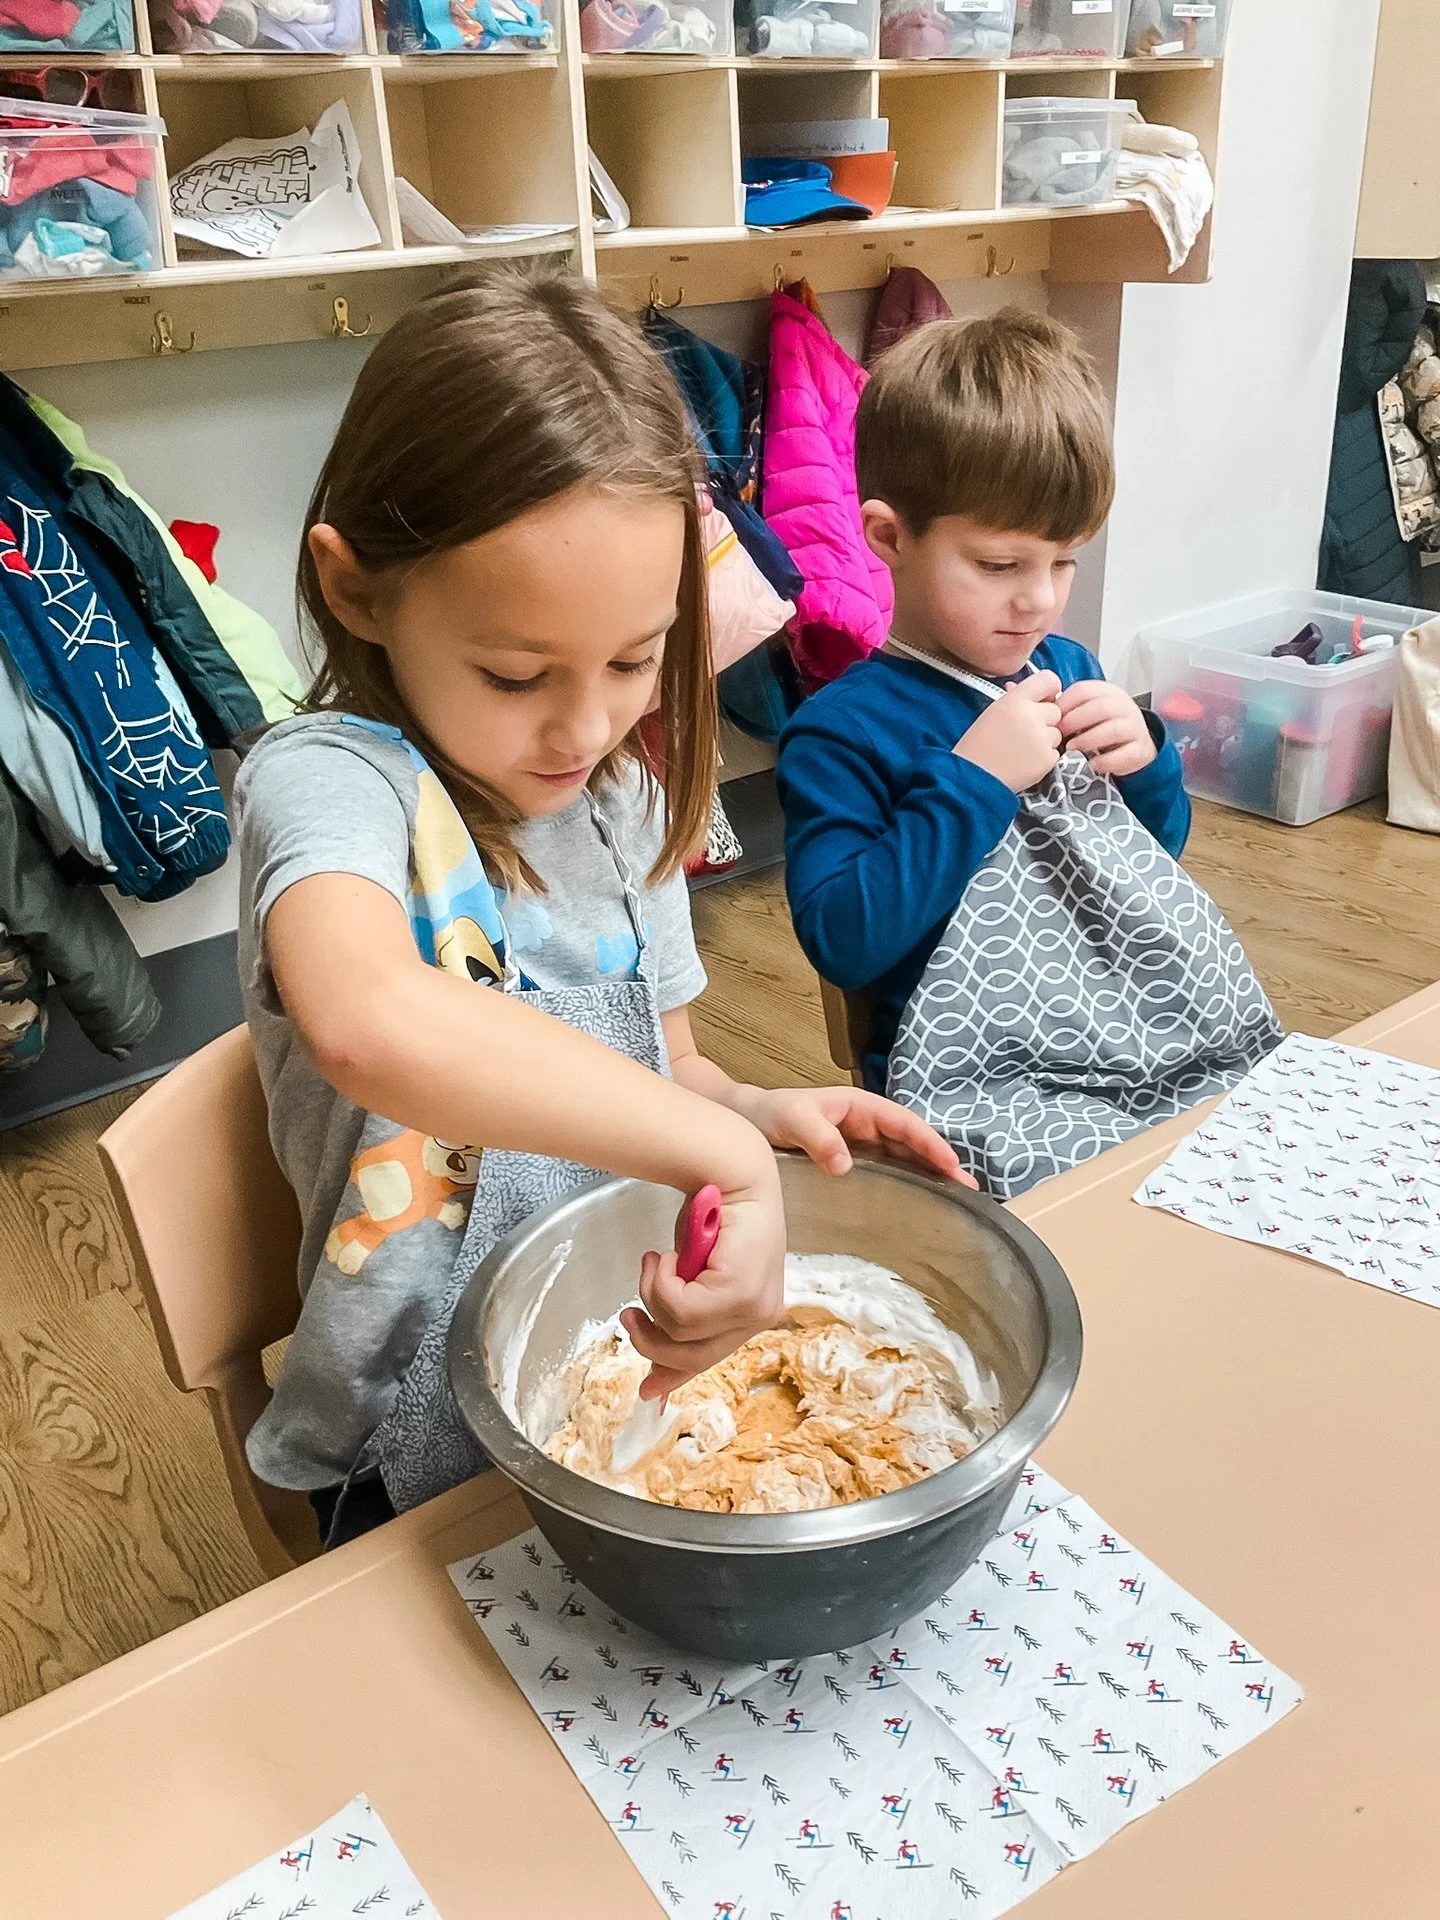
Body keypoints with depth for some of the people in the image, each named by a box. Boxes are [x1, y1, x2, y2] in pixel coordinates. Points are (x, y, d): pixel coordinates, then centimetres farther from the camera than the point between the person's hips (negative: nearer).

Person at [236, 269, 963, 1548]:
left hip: (648, 1359, 7)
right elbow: (368, 1022, -43)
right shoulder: (329, 779, -19)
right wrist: (721, 1149, -41)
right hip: (431, 1457, -6)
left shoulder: (625, 798, 3)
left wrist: (754, 1109, -5)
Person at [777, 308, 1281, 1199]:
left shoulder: (1067, 669, 12)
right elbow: (842, 942, -19)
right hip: (997, 1088, -7)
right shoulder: (841, 732, -9)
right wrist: (972, 781, -20)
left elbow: (1160, 848, 24)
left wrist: (1147, 756, 1)